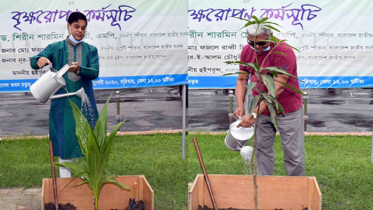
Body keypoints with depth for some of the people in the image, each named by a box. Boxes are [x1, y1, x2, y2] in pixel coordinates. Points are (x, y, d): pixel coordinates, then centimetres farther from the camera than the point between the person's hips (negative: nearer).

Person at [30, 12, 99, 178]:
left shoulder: (90, 50, 8)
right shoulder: (56, 48, 5)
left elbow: (95, 72, -6)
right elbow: (33, 62, -6)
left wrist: (79, 69, -27)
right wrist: (39, 60, -32)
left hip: (84, 102, 1)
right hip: (63, 103, -1)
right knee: (64, 140, 0)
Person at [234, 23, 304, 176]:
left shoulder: (284, 52, -22)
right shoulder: (247, 51, -1)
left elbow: (277, 88, -27)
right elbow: (242, 80, 7)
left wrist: (254, 114, -30)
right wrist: (240, 105, -11)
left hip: (287, 110, -5)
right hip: (262, 109, 5)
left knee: (293, 152, 0)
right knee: (263, 149, 8)